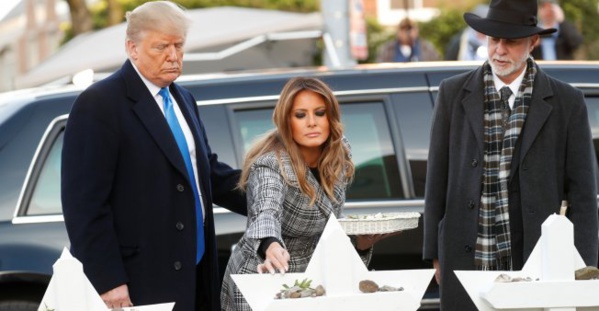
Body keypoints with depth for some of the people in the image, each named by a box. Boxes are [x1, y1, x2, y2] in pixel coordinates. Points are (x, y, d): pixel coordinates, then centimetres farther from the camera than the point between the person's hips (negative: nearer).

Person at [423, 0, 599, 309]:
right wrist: (435, 253, 6)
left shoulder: (566, 102, 3)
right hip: (467, 260, 1)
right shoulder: (454, 94, 6)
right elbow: (437, 179, 9)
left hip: (536, 259, -1)